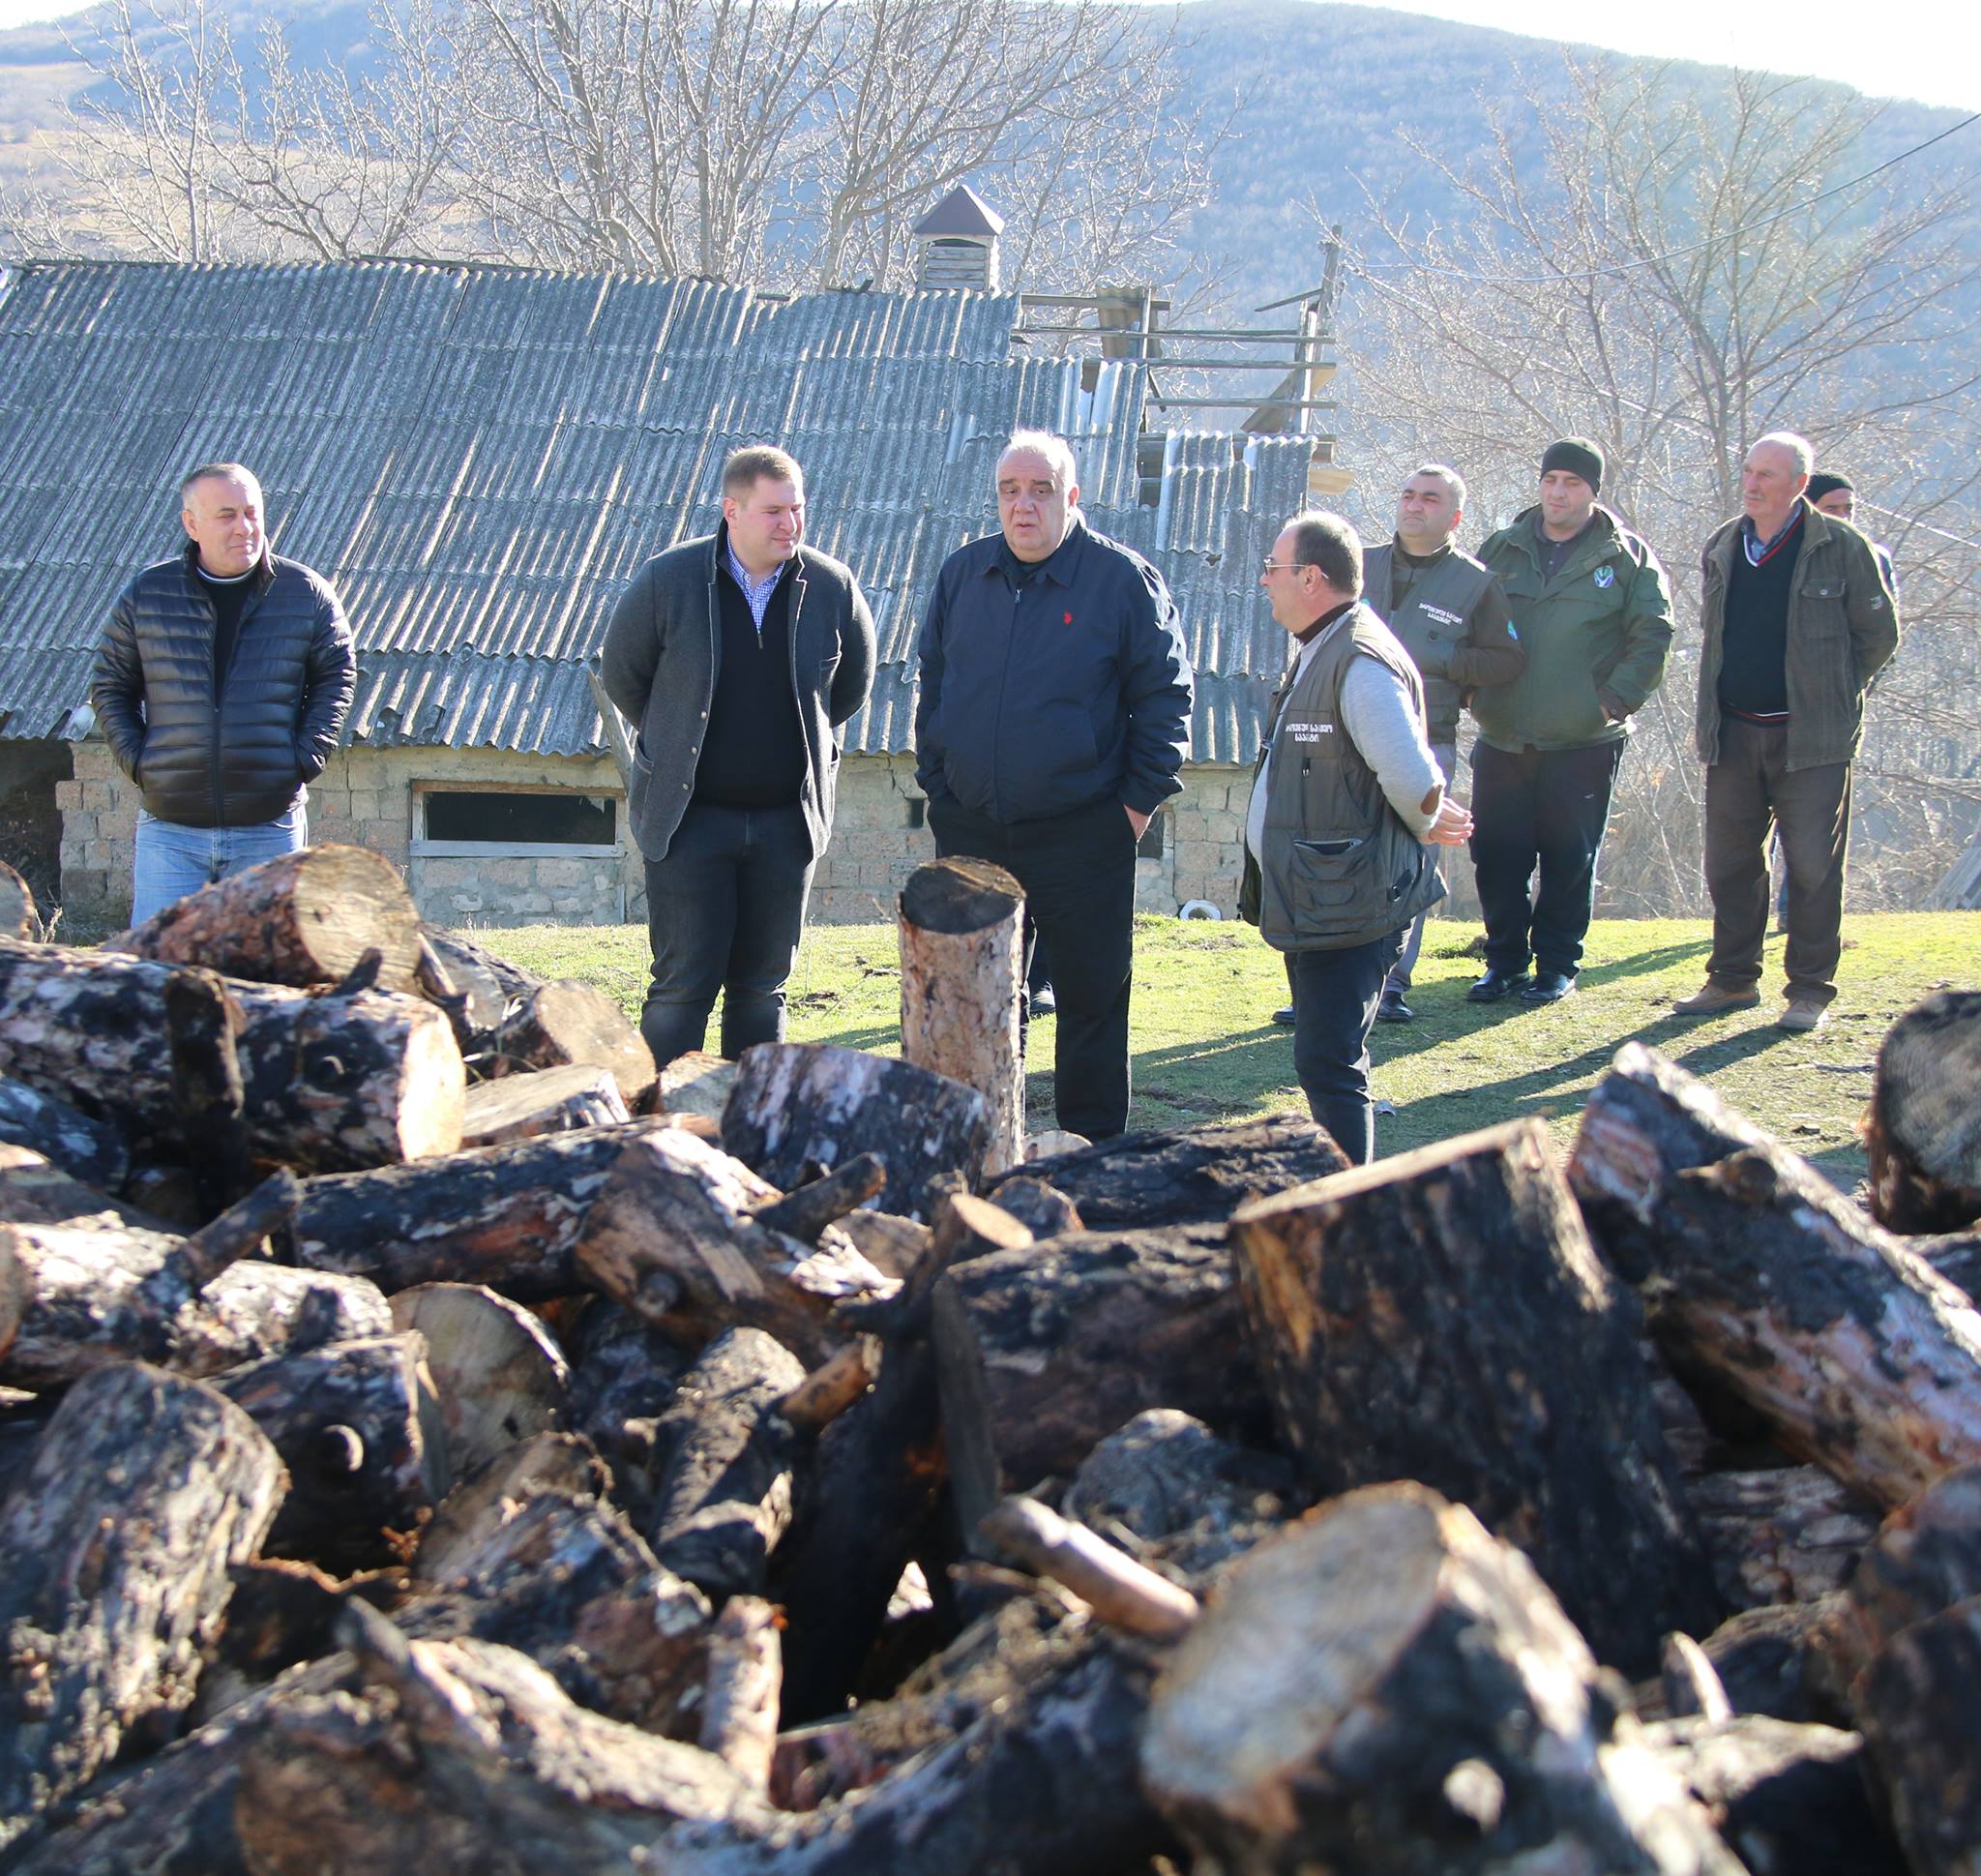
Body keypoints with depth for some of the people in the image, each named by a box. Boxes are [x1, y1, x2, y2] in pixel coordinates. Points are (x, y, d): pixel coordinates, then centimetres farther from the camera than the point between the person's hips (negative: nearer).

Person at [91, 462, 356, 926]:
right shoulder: (145, 595, 3)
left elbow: (337, 674, 12)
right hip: (169, 827, 0)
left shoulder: (306, 593, 2)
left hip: (270, 828, 0)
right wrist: (136, 760, 0)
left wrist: (305, 757, 1)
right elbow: (109, 685, 13)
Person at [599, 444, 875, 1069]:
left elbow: (853, 683, 16)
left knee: (762, 986, 10)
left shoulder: (831, 586, -2)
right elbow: (621, 675, 7)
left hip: (788, 818, 3)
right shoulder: (668, 580, -7)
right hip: (688, 816, -2)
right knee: (683, 986, -3)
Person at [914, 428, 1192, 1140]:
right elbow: (932, 686, 16)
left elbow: (1165, 696, -3)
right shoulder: (962, 574, 6)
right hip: (970, 831, 4)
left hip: (1083, 838, -4)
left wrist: (1140, 799, -6)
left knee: (1091, 999, 4)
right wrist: (935, 782, 10)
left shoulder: (1123, 580, -6)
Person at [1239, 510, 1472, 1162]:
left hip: (1348, 907, -11)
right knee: (1324, 1062, 18)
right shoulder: (1320, 653, 16)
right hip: (1314, 904, 11)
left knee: (1328, 1064, -11)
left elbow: (1414, 781, -26)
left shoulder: (1360, 662, -20)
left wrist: (1424, 826, -7)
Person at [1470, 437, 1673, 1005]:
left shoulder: (1627, 558, 2)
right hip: (1501, 739, 3)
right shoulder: (1501, 549, 11)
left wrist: (1615, 699, -10)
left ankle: (1557, 965, 14)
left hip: (1584, 741, -3)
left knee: (1569, 860, 2)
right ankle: (1504, 961, 17)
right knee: (1496, 855, 4)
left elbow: (1652, 637, -1)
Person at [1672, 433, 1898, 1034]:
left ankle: (1810, 990, 5)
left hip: (1811, 736, -5)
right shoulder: (1721, 548, 9)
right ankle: (1732, 979, 21)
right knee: (1729, 864, 9)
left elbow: (1880, 634, 1)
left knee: (1812, 866, -3)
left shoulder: (1841, 547, -6)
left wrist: (1831, 692, 3)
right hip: (1734, 733, 5)